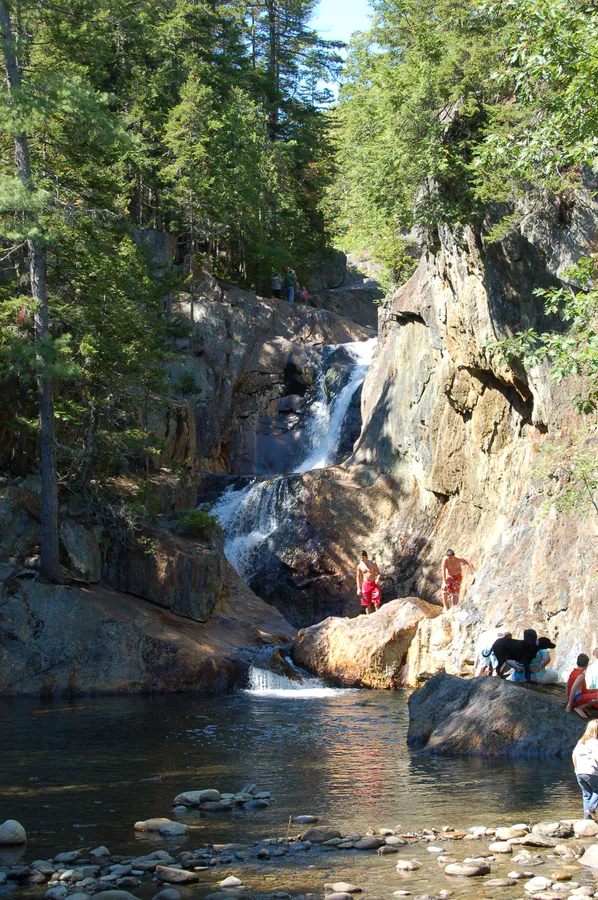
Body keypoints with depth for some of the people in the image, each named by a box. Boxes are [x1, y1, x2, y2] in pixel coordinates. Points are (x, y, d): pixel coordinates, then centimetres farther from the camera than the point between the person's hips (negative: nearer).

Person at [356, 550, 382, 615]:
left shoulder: (373, 563, -4)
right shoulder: (359, 565, 2)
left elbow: (378, 573, 0)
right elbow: (358, 577, 10)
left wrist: (378, 579, -22)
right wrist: (358, 588, 5)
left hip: (374, 584, -2)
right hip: (365, 585, 2)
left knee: (376, 603, -9)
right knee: (367, 604, 5)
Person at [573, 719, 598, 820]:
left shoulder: (581, 741, 12)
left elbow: (574, 754, 18)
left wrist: (575, 767, 28)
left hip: (579, 773, 7)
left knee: (587, 794, 13)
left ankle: (587, 817, 9)